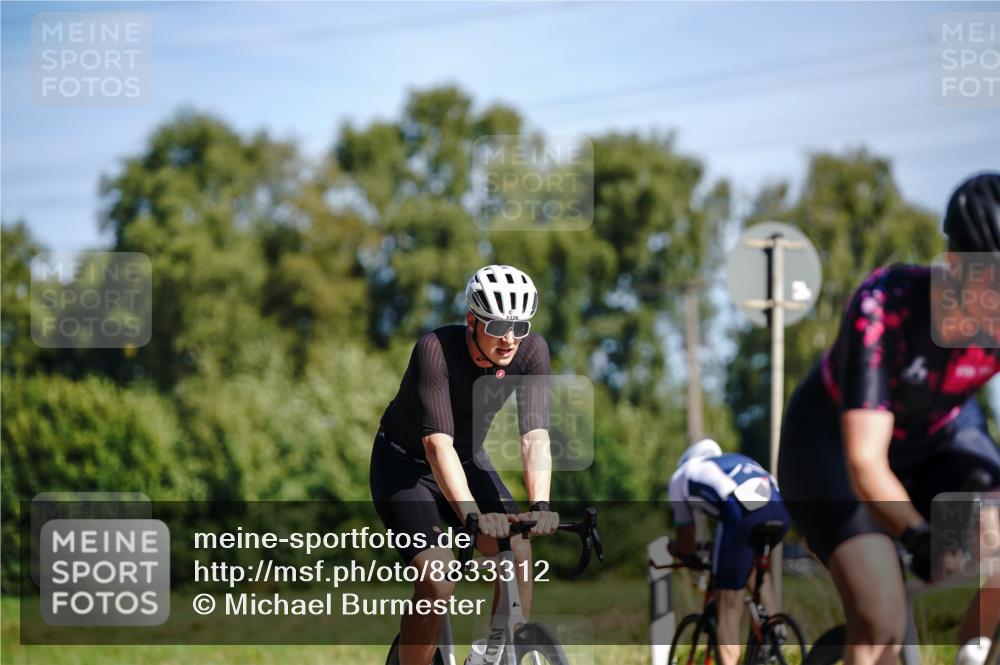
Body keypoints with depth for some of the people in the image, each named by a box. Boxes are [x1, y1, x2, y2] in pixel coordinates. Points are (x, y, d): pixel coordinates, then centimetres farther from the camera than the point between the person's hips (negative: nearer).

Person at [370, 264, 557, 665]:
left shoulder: (532, 351, -20)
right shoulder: (436, 349, -32)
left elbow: (535, 435, -29)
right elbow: (438, 441, -42)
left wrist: (540, 505, -45)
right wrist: (472, 514, -54)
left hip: (468, 460, 5)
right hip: (404, 465, -4)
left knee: (518, 555, -18)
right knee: (437, 583, -20)